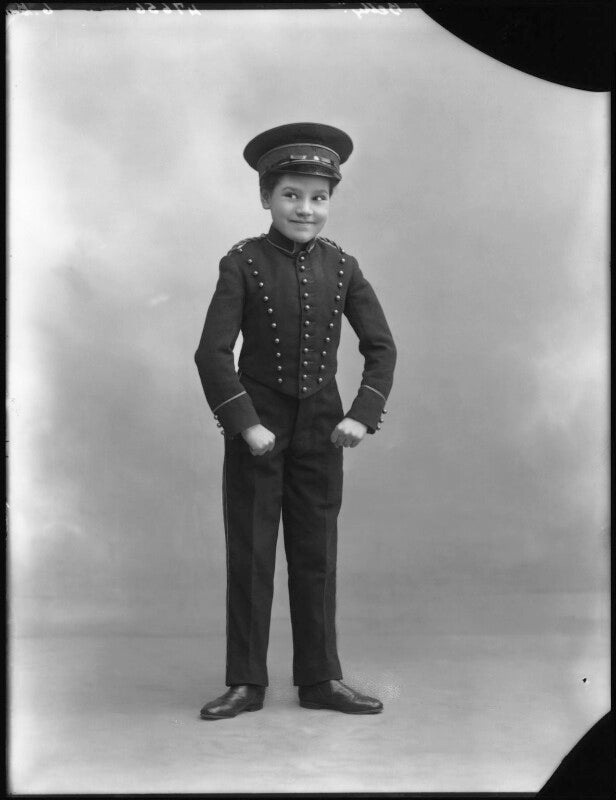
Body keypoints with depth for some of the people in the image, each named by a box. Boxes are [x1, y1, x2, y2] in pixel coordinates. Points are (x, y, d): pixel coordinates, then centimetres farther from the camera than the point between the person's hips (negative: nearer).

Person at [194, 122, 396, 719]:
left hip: (321, 430, 3)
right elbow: (213, 352, -11)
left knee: (316, 554, 9)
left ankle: (320, 679, 20)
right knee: (249, 555, 5)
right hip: (257, 428, -2)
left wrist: (362, 416, -9)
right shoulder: (243, 263, -7)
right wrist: (246, 423, -17)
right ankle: (246, 682, 15)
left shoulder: (341, 267, 2)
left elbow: (381, 346, 3)